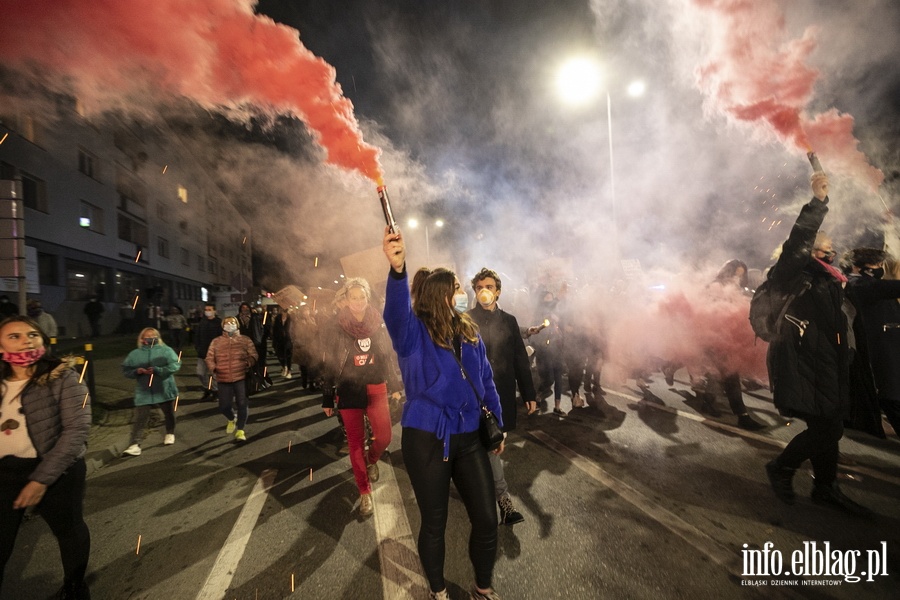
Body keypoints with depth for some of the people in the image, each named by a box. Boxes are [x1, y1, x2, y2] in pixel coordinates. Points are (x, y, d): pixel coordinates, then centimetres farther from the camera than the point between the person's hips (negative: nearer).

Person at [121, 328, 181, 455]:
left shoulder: (166, 350, -6)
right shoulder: (135, 354, 2)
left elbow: (175, 365, -16)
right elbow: (125, 370, 6)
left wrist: (157, 370, -24)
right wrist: (136, 371, -14)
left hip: (164, 390, 0)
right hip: (144, 392, 1)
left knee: (169, 413, 16)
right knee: (140, 417, -6)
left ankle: (170, 433, 39)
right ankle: (135, 444, -1)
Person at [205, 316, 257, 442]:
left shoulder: (245, 340, 6)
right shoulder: (216, 342, 10)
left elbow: (254, 355, 1)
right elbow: (209, 357, 8)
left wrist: (249, 363, -17)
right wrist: (212, 367, -10)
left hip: (241, 377, -1)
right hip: (223, 379, 2)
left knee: (242, 404, -3)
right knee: (224, 406, 4)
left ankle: (240, 430, 14)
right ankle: (232, 419, 39)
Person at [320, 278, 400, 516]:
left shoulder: (379, 325, 2)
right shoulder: (336, 329, -3)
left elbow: (389, 358, 8)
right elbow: (328, 365, 1)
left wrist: (394, 387, 6)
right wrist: (327, 399, 2)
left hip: (376, 389, 1)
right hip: (348, 391, -1)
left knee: (384, 437, -6)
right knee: (355, 443, 5)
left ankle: (371, 460, 30)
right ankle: (365, 493, 22)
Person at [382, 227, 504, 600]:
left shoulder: (470, 332, 5)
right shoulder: (414, 332, -11)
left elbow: (486, 381, 12)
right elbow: (396, 312, -36)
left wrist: (498, 425, 16)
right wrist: (398, 269, -54)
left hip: (469, 439, 5)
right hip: (425, 440, -4)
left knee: (487, 520, 13)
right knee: (434, 523, 14)